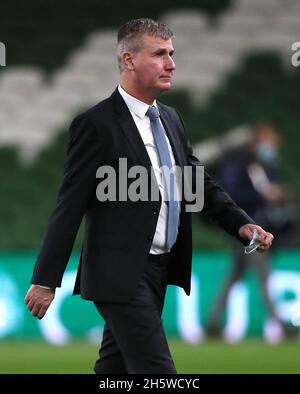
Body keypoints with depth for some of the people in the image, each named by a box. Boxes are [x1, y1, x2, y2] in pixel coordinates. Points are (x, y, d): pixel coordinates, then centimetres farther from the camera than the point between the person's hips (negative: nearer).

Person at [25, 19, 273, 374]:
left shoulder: (170, 119, 13)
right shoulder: (97, 124, -11)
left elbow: (198, 183, 17)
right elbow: (69, 206, -12)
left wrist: (242, 225, 1)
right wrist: (45, 279, -11)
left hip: (160, 270, 8)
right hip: (121, 274, -8)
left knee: (116, 366, 14)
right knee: (157, 373, -12)